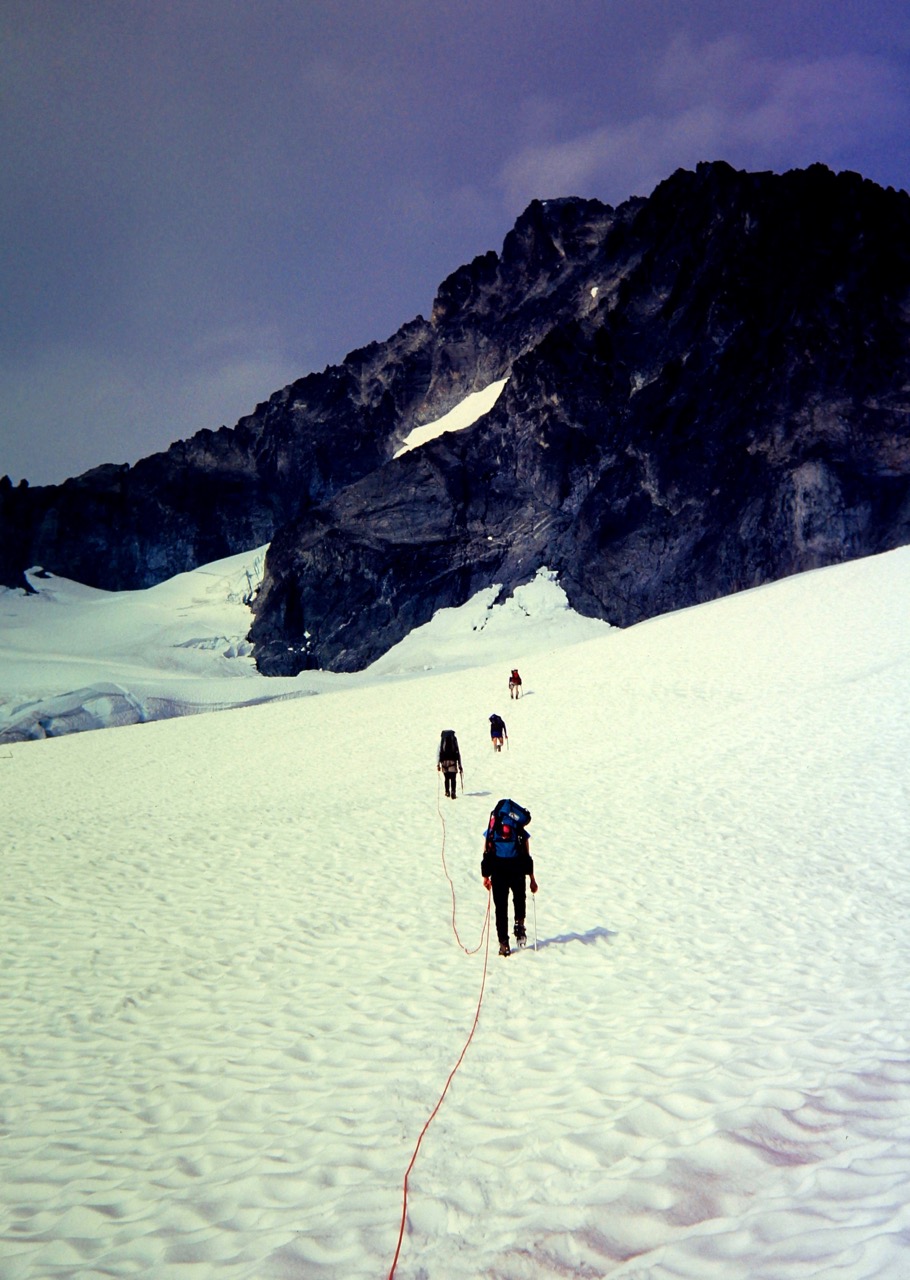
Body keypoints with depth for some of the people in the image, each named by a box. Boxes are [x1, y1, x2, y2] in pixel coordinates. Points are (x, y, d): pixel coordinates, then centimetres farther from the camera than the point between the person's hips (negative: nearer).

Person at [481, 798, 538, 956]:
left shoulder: (491, 832, 8)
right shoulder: (522, 833, 6)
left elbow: (486, 856, 4)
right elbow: (527, 858, 5)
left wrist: (486, 877, 10)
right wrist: (532, 880, 11)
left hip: (498, 872, 0)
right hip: (517, 870, 0)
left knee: (501, 907, 8)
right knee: (519, 898, 29)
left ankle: (504, 944, 4)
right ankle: (519, 924, 8)